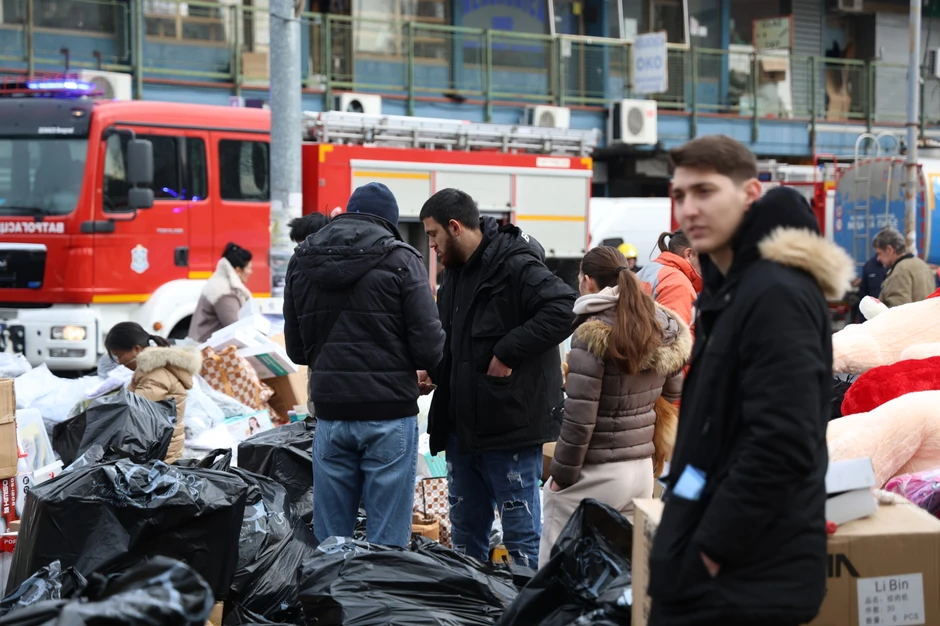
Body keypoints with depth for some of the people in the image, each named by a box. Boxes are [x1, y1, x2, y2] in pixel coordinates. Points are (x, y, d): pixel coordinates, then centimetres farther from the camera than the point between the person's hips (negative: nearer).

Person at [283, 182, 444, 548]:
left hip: (330, 413, 4)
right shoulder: (400, 260, -8)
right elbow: (430, 348, -11)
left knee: (329, 539, 11)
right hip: (389, 414, -4)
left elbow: (296, 350, 12)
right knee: (388, 542, 2)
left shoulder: (301, 262, 7)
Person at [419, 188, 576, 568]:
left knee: (521, 534, 1)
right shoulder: (454, 271, 14)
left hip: (511, 425, -9)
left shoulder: (515, 266, -16)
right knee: (465, 533, 17)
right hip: (461, 424, 9)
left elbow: (563, 310, -28)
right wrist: (434, 372, 7)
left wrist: (509, 353, -25)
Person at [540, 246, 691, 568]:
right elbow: (673, 395, 15)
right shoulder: (663, 330, 4)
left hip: (596, 476, -7)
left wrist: (561, 475, -8)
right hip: (643, 469, 7)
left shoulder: (593, 336, -16)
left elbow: (579, 418, -16)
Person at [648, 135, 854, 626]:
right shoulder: (731, 287, 15)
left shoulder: (776, 294, -17)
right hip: (730, 572, 10)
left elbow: (783, 445, -25)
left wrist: (711, 549, -20)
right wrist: (686, 539, 15)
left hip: (745, 580, -10)